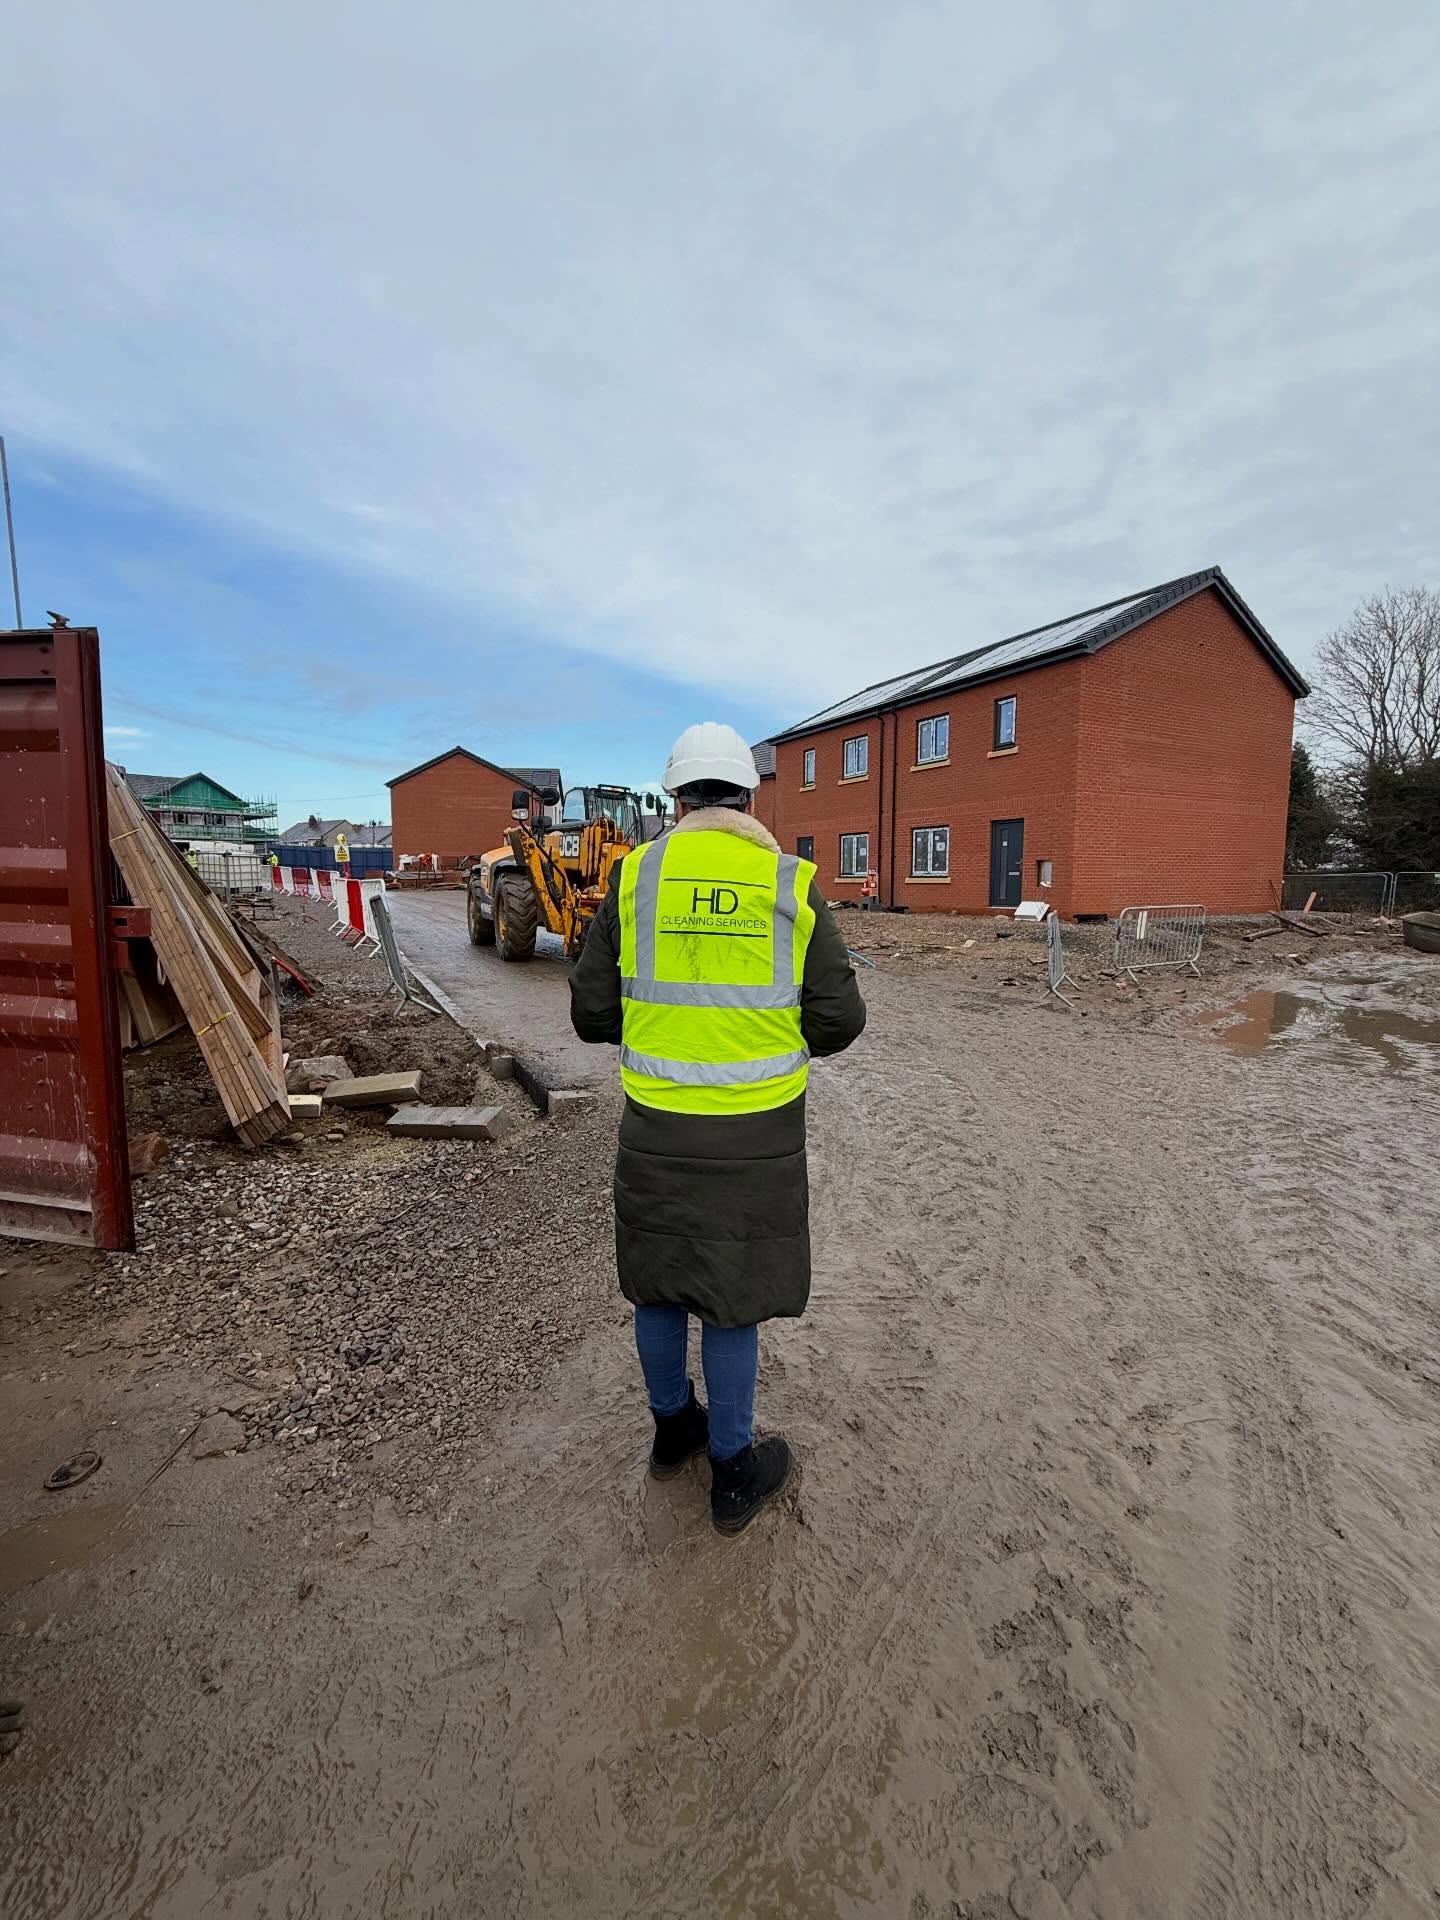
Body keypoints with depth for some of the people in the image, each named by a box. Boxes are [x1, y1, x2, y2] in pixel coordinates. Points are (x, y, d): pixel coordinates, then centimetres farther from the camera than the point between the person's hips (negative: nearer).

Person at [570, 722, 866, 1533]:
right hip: (756, 1130, -1)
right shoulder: (793, 885, -6)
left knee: (660, 1277, 22)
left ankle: (674, 1427, 44)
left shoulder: (636, 877, -4)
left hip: (656, 1123, 2)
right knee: (732, 1294, 13)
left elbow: (593, 1012, -2)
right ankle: (735, 1472, 33)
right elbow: (838, 1020, -6)